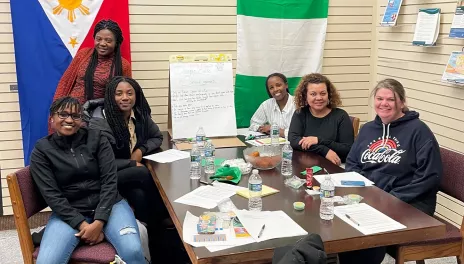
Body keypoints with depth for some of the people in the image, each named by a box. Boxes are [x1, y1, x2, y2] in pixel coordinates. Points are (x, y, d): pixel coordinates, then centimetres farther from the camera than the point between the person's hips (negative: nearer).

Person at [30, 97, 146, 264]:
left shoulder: (96, 139, 4)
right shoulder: (41, 150, 3)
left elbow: (109, 180, -3)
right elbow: (51, 195, -4)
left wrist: (99, 222, -15)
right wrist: (82, 224, -15)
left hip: (107, 206, 0)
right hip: (68, 213, 0)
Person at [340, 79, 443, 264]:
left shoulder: (418, 130, -5)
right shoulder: (367, 129, 14)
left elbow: (430, 176, -12)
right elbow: (351, 163, 18)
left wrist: (394, 199, -16)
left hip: (409, 204, -5)